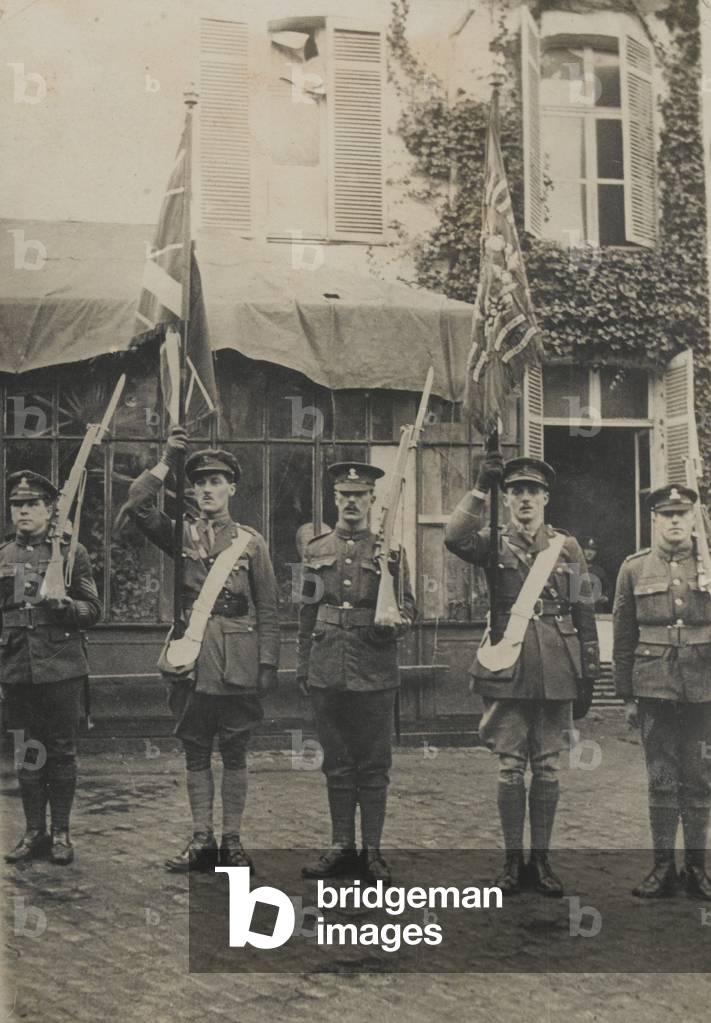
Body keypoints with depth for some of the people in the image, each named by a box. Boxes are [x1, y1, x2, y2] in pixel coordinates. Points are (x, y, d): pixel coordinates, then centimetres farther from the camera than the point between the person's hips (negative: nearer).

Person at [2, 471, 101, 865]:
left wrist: (60, 602, -18)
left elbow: (93, 610, 2)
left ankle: (61, 833, 12)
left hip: (61, 668, -3)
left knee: (61, 752, 3)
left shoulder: (71, 552, 2)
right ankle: (34, 832, 18)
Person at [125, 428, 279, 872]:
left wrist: (268, 663, -2)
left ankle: (233, 840, 13)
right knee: (196, 752, 7)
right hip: (192, 659, 2)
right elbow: (139, 503, -9)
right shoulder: (181, 534, 8)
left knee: (234, 752, 5)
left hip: (237, 663, -2)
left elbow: (268, 609, 4)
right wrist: (168, 460, -8)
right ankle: (201, 840, 14)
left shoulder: (251, 542, 4)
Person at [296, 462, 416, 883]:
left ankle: (373, 851, 10)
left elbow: (409, 606, 2)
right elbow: (307, 612, 14)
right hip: (328, 671, 3)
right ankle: (342, 846, 17)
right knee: (337, 764, 9)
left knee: (374, 765, 2)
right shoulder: (317, 550, 10)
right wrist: (303, 667, 12)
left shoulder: (390, 549, 2)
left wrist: (396, 622, -20)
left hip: (375, 672, -2)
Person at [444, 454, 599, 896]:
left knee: (548, 768, 6)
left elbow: (585, 614, 9)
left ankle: (541, 859, 15)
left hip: (556, 674, 2)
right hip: (507, 673, -1)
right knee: (510, 768, 3)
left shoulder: (568, 547, 9)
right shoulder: (494, 544, 5)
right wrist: (481, 487, -22)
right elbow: (455, 537, -19)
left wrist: (588, 675, 6)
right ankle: (513, 859, 13)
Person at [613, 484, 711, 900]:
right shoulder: (634, 569, 5)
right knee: (661, 780, 5)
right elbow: (623, 637, 7)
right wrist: (627, 696, 5)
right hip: (654, 689, 0)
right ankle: (663, 866, 13)